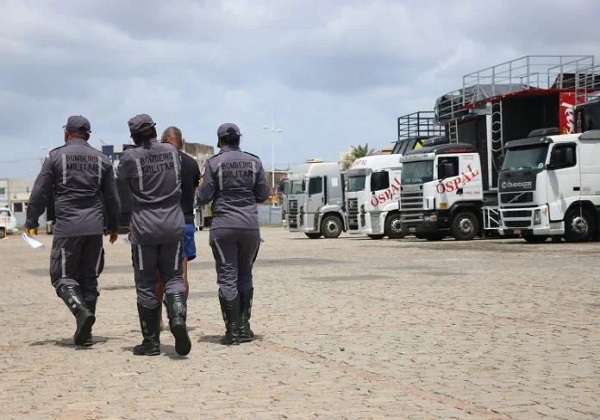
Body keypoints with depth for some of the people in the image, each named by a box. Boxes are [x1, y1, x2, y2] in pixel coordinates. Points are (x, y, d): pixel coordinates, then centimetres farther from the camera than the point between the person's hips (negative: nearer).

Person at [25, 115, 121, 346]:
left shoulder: (56, 156, -1)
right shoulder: (101, 159, 10)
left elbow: (39, 193, -1)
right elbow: (112, 198, 13)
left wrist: (31, 222, 8)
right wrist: (113, 226, 24)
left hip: (67, 227, -3)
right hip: (95, 227, 4)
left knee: (63, 276, 5)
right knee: (89, 278, 10)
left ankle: (82, 311, -22)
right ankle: (85, 333, 9)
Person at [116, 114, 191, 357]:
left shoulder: (131, 157, -9)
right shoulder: (172, 151, 2)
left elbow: (120, 179, 7)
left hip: (144, 227, -3)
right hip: (173, 225, 3)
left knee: (146, 284, 6)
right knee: (173, 276, 11)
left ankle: (151, 341, 9)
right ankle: (178, 316, -18)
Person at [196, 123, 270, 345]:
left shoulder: (213, 163, -4)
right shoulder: (254, 162, 4)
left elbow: (203, 197, -6)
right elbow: (263, 195, 6)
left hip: (223, 226, -3)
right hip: (250, 225, 3)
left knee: (227, 277, 1)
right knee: (245, 275, 15)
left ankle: (232, 330, -1)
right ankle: (244, 326, 12)